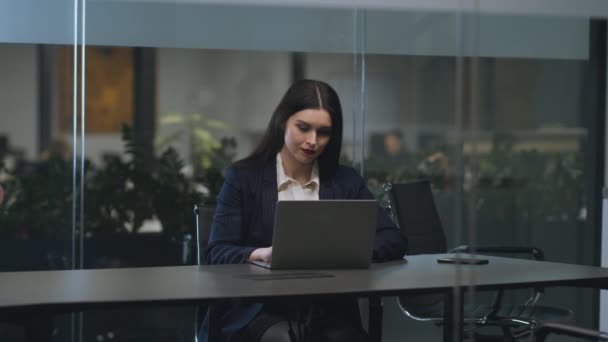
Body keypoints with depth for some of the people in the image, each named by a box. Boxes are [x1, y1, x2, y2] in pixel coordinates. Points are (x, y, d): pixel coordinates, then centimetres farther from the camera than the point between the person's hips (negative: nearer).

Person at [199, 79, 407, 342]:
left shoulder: (346, 181, 12)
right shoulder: (243, 177, 4)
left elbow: (393, 241, 3)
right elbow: (217, 253, -3)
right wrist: (263, 254, -24)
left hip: (329, 309, 2)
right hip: (259, 309, -2)